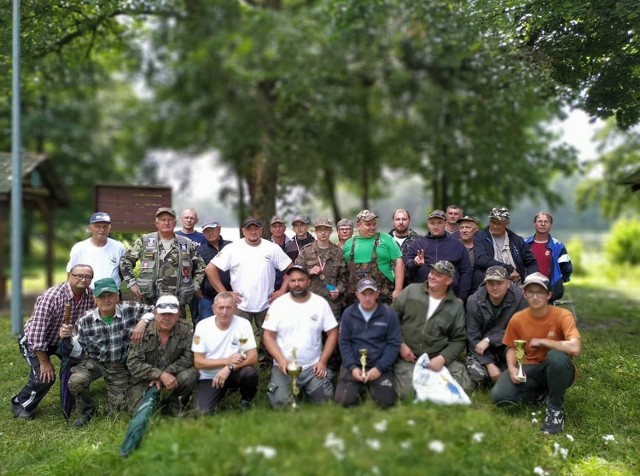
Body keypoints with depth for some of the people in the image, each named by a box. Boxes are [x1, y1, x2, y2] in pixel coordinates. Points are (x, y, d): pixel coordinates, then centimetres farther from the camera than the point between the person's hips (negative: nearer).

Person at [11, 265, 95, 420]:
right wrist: (44, 362, -25)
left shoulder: (90, 296, -15)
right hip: (33, 341, -6)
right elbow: (36, 333, -32)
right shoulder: (51, 297, -33)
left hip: (62, 339, 6)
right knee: (45, 377, -20)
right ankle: (20, 405, 8)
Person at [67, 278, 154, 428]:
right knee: (76, 381, -31)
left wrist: (143, 322, -28)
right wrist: (68, 338, -30)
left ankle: (114, 392, 43)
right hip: (95, 362, 0)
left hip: (120, 366, 0)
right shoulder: (85, 321, -15)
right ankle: (86, 412, 2)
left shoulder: (130, 310, -17)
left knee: (117, 409, 4)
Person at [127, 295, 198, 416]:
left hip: (171, 376, 2)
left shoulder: (185, 330, -8)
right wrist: (161, 375, -28)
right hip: (144, 380, -2)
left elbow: (189, 357, -12)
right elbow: (133, 364, -18)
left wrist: (166, 373, -23)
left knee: (190, 374, -27)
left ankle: (174, 404, 0)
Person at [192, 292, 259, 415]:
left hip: (234, 373, 0)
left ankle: (246, 402, 1)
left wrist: (229, 368, -30)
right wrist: (227, 360, -21)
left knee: (250, 373, -33)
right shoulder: (202, 326, -10)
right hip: (209, 377, 0)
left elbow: (253, 357, -15)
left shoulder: (243, 324, -11)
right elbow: (198, 362, -10)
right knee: (203, 413, -21)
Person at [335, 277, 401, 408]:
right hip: (354, 365, 1)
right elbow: (344, 343, 3)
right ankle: (360, 390, 19)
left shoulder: (389, 314, -2)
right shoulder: (348, 313, 2)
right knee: (345, 400, -17)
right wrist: (352, 367, -11)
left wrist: (379, 368, -13)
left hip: (379, 366, -1)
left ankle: (372, 388, 17)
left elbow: (394, 344, -3)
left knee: (386, 401, -18)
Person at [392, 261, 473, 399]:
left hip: (439, 358, 2)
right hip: (407, 358, -2)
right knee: (408, 391, -26)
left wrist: (442, 358, -12)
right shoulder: (411, 291, 1)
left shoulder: (456, 306, 4)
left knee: (465, 387, -16)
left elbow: (459, 340, 5)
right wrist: (400, 344, -8)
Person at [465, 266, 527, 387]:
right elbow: (473, 337, -12)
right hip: (482, 350, 1)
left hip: (508, 346, -1)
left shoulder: (519, 298, -19)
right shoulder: (474, 301, -14)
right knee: (476, 372, -27)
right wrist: (489, 364, -22)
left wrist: (488, 340, -24)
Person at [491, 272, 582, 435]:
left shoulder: (562, 315, -19)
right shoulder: (517, 319, -6)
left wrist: (541, 341, -24)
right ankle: (540, 392, 8)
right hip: (530, 370, 3)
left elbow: (575, 348, -35)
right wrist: (512, 368, -15)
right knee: (499, 396, -23)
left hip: (557, 371, -3)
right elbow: (512, 349, 7)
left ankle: (555, 409, -16)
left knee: (556, 355, -40)